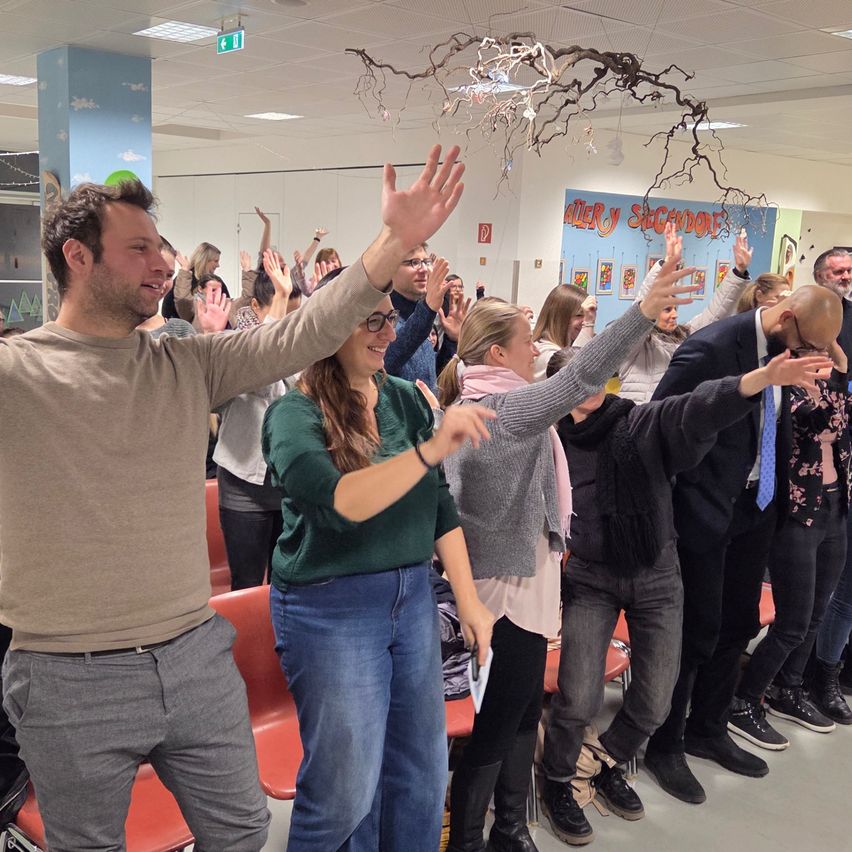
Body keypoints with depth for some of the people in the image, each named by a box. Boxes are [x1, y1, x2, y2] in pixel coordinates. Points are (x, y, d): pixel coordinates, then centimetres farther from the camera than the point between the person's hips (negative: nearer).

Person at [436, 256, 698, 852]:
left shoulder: (469, 405, 10)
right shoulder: (505, 407, -19)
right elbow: (578, 381, -33)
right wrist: (643, 313, -37)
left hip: (513, 577, 10)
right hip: (513, 582, -10)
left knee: (522, 713, 18)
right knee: (498, 724, 2)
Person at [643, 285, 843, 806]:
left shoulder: (785, 350, 3)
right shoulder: (711, 349, -21)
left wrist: (779, 493, 6)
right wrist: (667, 505, -12)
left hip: (757, 507, 8)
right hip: (707, 509, -7)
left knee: (739, 625, 16)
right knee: (697, 632, 2)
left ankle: (708, 730, 36)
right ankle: (664, 745, 22)